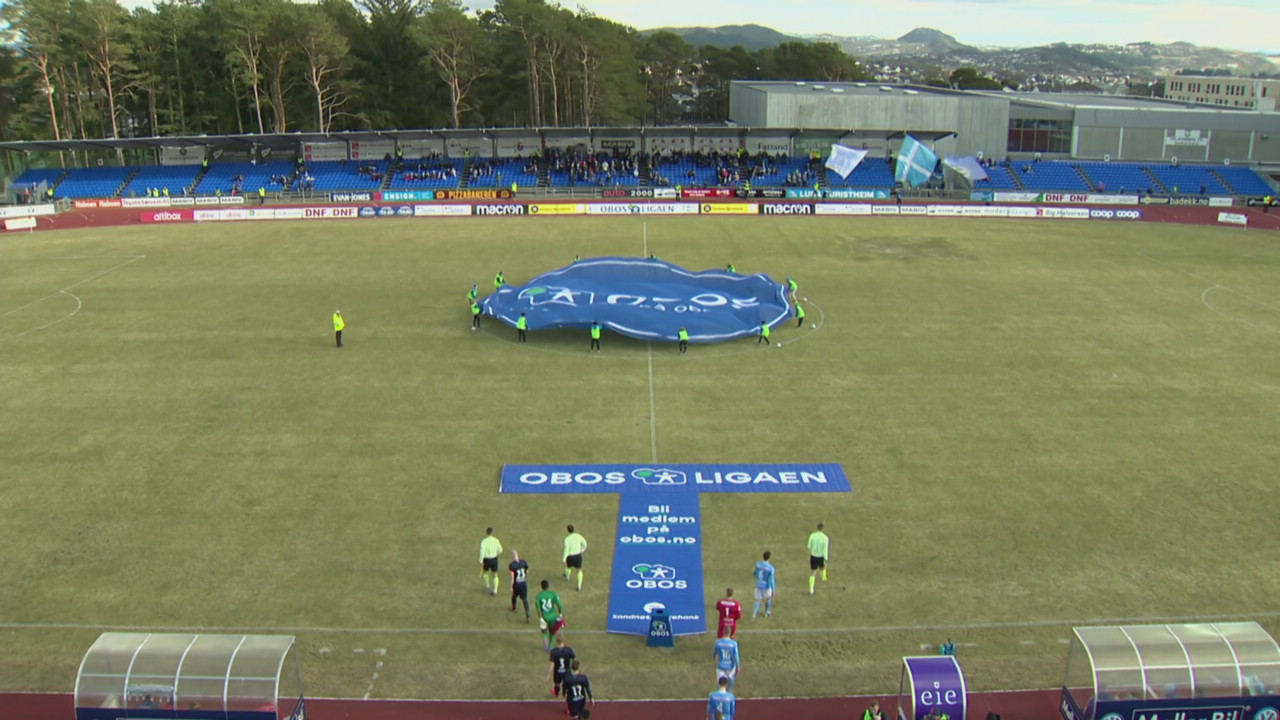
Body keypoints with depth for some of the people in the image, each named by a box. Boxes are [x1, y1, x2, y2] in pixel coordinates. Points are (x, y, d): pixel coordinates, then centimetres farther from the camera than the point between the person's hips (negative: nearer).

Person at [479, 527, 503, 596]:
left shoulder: (484, 541, -17)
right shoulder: (496, 540, -5)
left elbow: (482, 552, -19)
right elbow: (500, 550, 5)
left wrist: (481, 561, -10)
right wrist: (498, 555, 27)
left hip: (487, 559, -2)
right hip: (494, 559, 2)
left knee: (485, 572, 27)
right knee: (495, 575, 12)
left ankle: (487, 586, 39)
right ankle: (495, 590, 8)